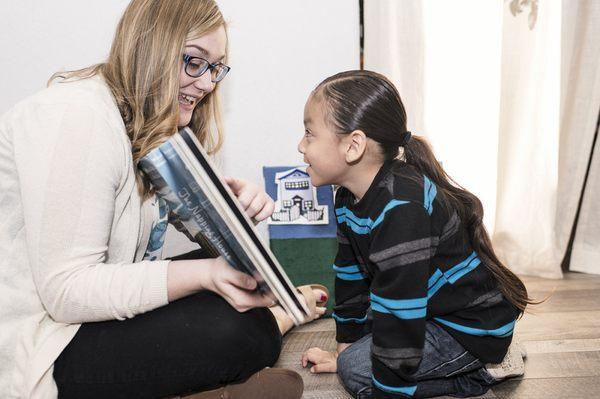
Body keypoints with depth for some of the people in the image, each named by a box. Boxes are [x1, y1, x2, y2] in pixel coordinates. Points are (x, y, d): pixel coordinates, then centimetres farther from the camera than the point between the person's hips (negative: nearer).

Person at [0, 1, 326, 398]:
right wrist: (205, 273, -33)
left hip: (97, 305, 9)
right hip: (40, 351, -9)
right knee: (241, 332, -19)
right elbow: (65, 291, -27)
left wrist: (232, 198, -16)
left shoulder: (150, 125, 5)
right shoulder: (76, 118, -24)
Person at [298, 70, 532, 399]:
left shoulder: (401, 210, -33)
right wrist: (344, 347, 15)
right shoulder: (348, 199, -1)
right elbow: (351, 273, 10)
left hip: (474, 323, -10)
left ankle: (481, 371, -4)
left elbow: (400, 314, -31)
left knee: (357, 371, -14)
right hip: (431, 307, 10)